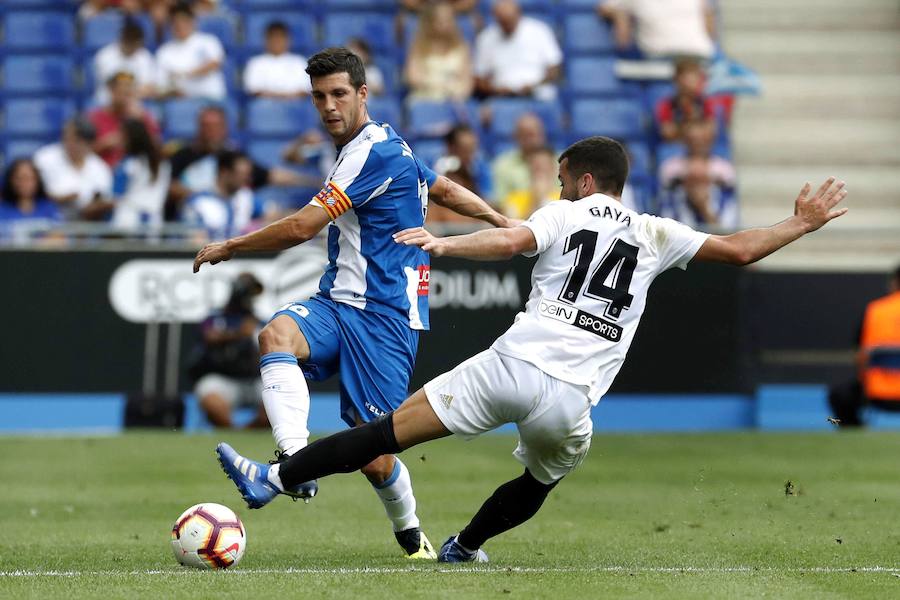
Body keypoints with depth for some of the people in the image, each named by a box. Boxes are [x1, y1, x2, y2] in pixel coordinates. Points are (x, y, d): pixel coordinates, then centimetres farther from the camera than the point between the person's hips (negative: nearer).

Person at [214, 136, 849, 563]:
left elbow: (512, 240, -12)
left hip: (511, 366, -2)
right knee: (543, 479, 34)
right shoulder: (656, 235, 17)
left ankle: (275, 479, -8)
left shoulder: (565, 215, 10)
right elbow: (739, 250, 19)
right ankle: (464, 547, 44)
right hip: (570, 400, 2)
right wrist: (801, 225, 32)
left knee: (393, 430, -4)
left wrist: (445, 243, -20)